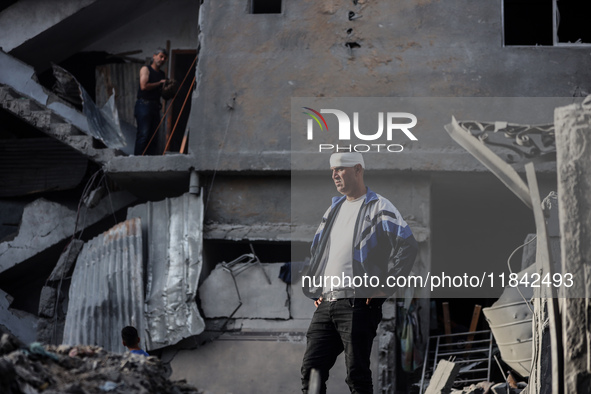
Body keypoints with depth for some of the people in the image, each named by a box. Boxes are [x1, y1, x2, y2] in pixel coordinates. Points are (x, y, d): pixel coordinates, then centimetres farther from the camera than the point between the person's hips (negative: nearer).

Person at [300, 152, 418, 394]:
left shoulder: (379, 208, -1)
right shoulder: (333, 209, 22)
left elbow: (408, 245, -11)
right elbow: (315, 251, 31)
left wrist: (385, 287, -13)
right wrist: (314, 291, 18)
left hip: (358, 304, -7)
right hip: (325, 305, 7)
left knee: (357, 374, -6)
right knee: (312, 369, 0)